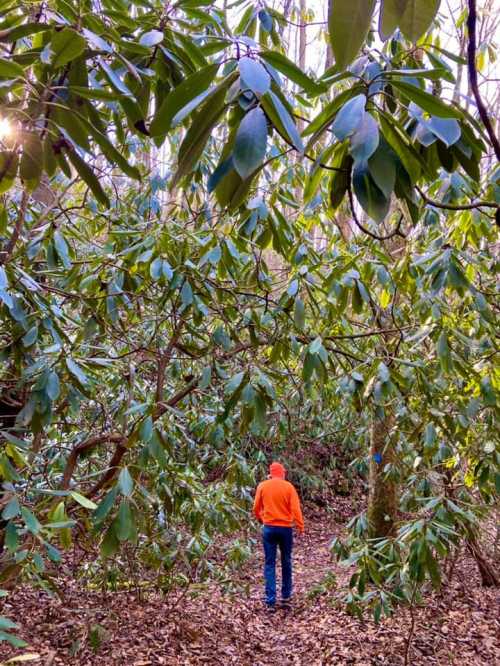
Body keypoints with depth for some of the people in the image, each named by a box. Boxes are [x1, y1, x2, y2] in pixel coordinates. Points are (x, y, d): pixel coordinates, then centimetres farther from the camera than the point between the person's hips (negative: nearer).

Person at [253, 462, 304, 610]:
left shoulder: (262, 486, -1)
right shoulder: (288, 487, -5)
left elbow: (256, 508, 5)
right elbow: (295, 508, -11)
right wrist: (300, 526, -6)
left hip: (268, 528, 1)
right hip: (285, 528, 0)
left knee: (269, 564, 4)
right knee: (286, 562, 16)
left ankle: (271, 601, -1)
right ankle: (286, 596, 25)